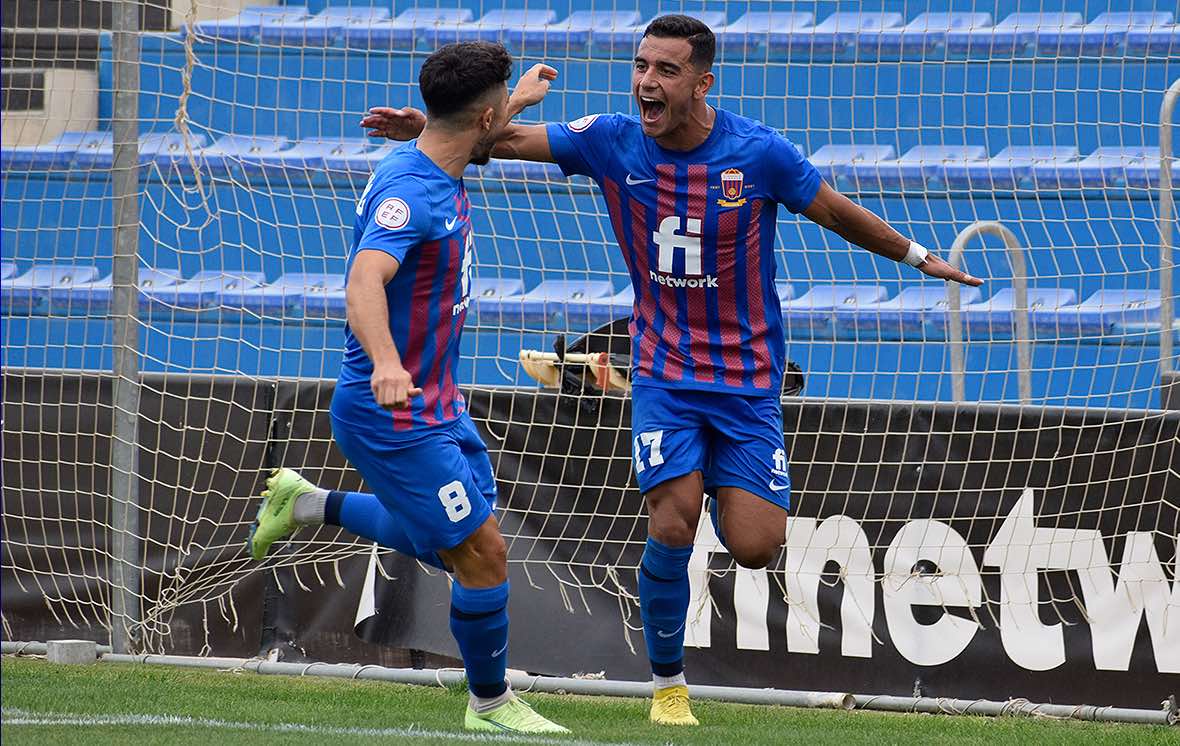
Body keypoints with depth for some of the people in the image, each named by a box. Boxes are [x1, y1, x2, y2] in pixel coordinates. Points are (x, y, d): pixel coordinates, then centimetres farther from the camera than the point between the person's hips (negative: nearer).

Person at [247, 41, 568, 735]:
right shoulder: (409, 192, -25)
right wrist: (386, 362, -60)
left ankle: (310, 503, 31)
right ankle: (491, 703, 11)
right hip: (395, 416, -10)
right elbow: (365, 279, -43)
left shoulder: (443, 174, 5)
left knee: (457, 545, 19)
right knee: (484, 554, -6)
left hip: (437, 405, 10)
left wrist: (518, 102, 48)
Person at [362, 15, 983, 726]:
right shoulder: (614, 141, -7)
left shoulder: (761, 153, -12)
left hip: (748, 378, 0)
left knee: (754, 548, -9)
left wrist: (918, 256, 13)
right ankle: (668, 685, 2)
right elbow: (511, 138, -7)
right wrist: (425, 126, -22)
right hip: (665, 373, 1)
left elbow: (838, 213, 2)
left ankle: (720, 485, 29)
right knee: (673, 524, -17)